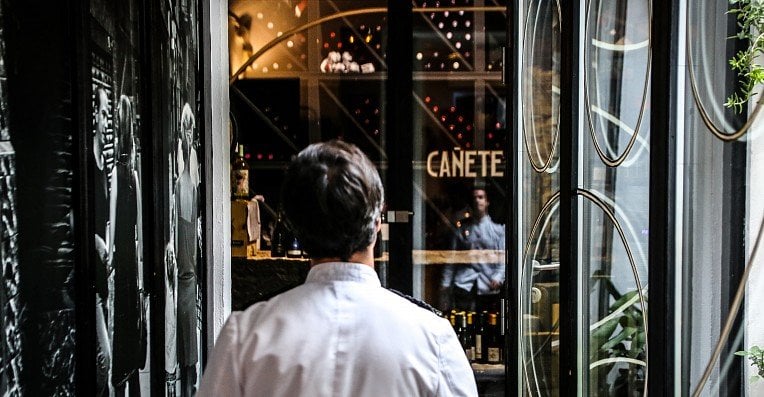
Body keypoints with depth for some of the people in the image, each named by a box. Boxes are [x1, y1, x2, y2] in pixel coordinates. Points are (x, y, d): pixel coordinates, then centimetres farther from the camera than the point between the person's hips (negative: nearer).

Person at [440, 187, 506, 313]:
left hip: (488, 287, 0)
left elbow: (503, 256, 3)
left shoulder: (497, 228, 9)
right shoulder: (462, 228, 12)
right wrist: (445, 283, 6)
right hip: (464, 285, 0)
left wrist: (498, 277, -14)